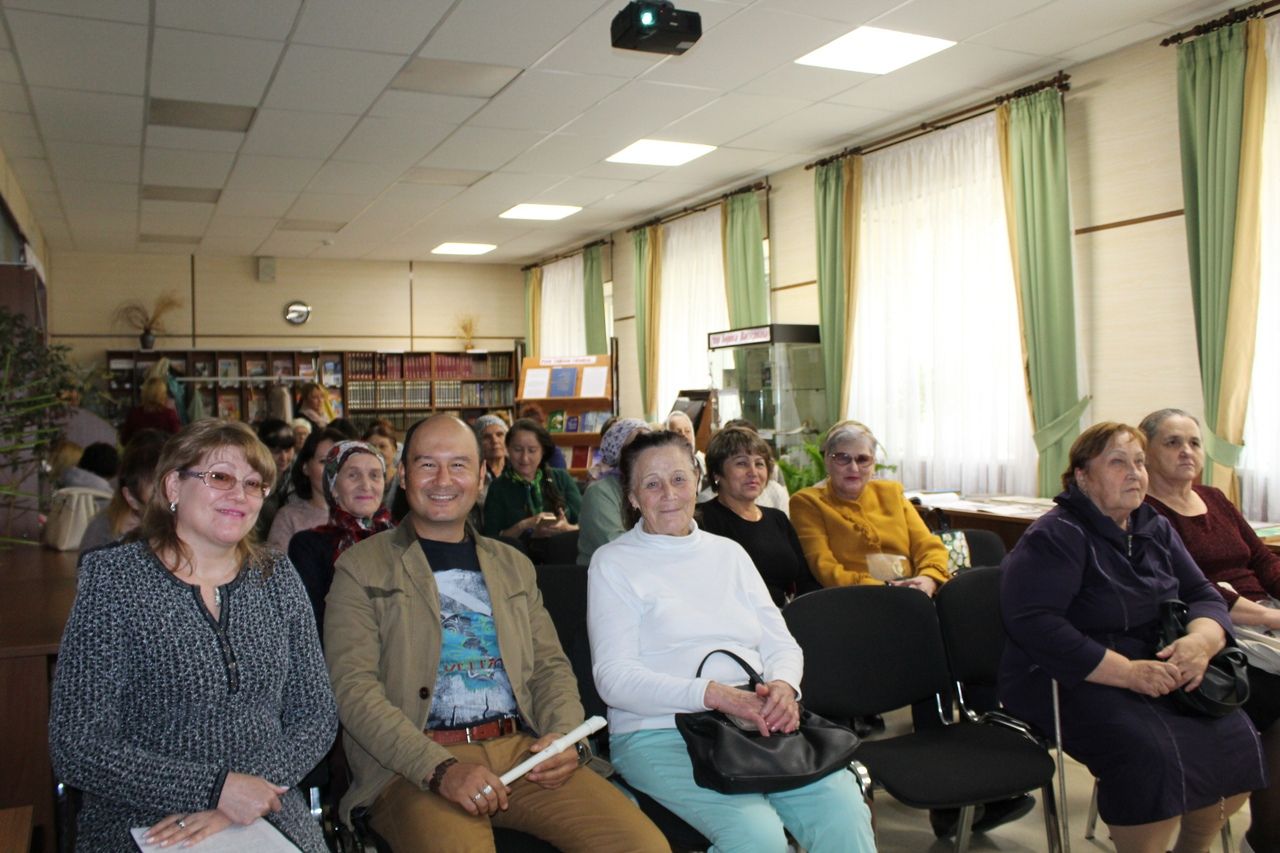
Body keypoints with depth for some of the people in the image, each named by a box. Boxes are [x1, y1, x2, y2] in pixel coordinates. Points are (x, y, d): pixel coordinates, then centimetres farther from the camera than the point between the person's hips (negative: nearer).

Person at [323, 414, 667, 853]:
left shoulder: (513, 565, 19)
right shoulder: (361, 567, 5)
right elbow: (352, 687, -6)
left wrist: (564, 735, -4)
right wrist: (441, 769, -18)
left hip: (522, 750, 4)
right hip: (413, 767, -3)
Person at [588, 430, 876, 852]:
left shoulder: (729, 552, 18)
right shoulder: (612, 563, 4)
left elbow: (782, 643, 16)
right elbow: (614, 678, -6)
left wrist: (783, 686, -9)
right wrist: (715, 694, -19)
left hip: (758, 723, 4)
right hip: (661, 733, -4)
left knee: (844, 809, -23)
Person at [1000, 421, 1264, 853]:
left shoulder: (1156, 529, 13)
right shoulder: (1055, 537, -12)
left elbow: (1204, 595, 10)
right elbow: (1034, 624, -22)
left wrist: (1201, 640, -14)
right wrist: (1127, 672, -26)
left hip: (1158, 671, 7)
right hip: (1071, 681, -7)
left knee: (1236, 738, -12)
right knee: (1154, 753, -29)